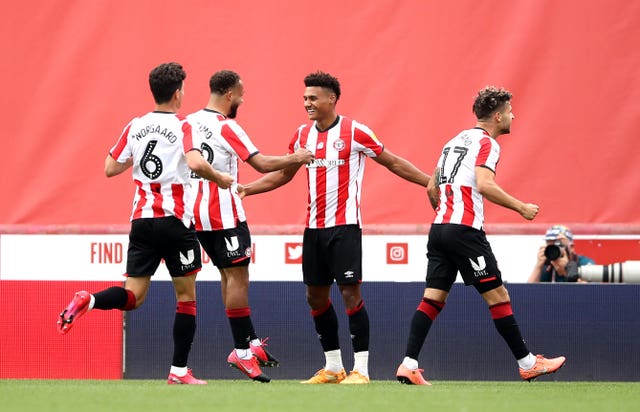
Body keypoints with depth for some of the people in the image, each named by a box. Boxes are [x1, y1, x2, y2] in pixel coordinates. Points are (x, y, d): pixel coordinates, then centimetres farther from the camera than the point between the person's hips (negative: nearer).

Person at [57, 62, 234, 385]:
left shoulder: (135, 127, 7)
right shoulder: (182, 126, -8)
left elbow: (110, 168, 10)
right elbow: (195, 163, -25)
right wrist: (219, 179, -8)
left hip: (141, 221, 4)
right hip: (175, 221, -4)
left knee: (133, 297, 4)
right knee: (186, 297, 9)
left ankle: (87, 301, -25)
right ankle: (179, 371, 7)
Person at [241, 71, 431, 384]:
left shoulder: (354, 132, -7)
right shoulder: (303, 135, 9)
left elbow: (392, 162, 1)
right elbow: (283, 174, 20)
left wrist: (430, 182, -4)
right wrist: (245, 189, 10)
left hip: (344, 225, -6)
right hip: (314, 227, 6)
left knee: (350, 292, -10)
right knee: (316, 296, 7)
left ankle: (361, 368, -5)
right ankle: (333, 368, 17)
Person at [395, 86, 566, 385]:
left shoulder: (455, 141, 20)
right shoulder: (486, 143, -5)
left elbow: (432, 188, 23)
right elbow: (485, 185, -21)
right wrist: (521, 208, -14)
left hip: (439, 227, 8)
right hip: (465, 231, -8)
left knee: (433, 298, 3)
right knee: (498, 296, -1)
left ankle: (408, 366, -7)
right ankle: (527, 364, 5)